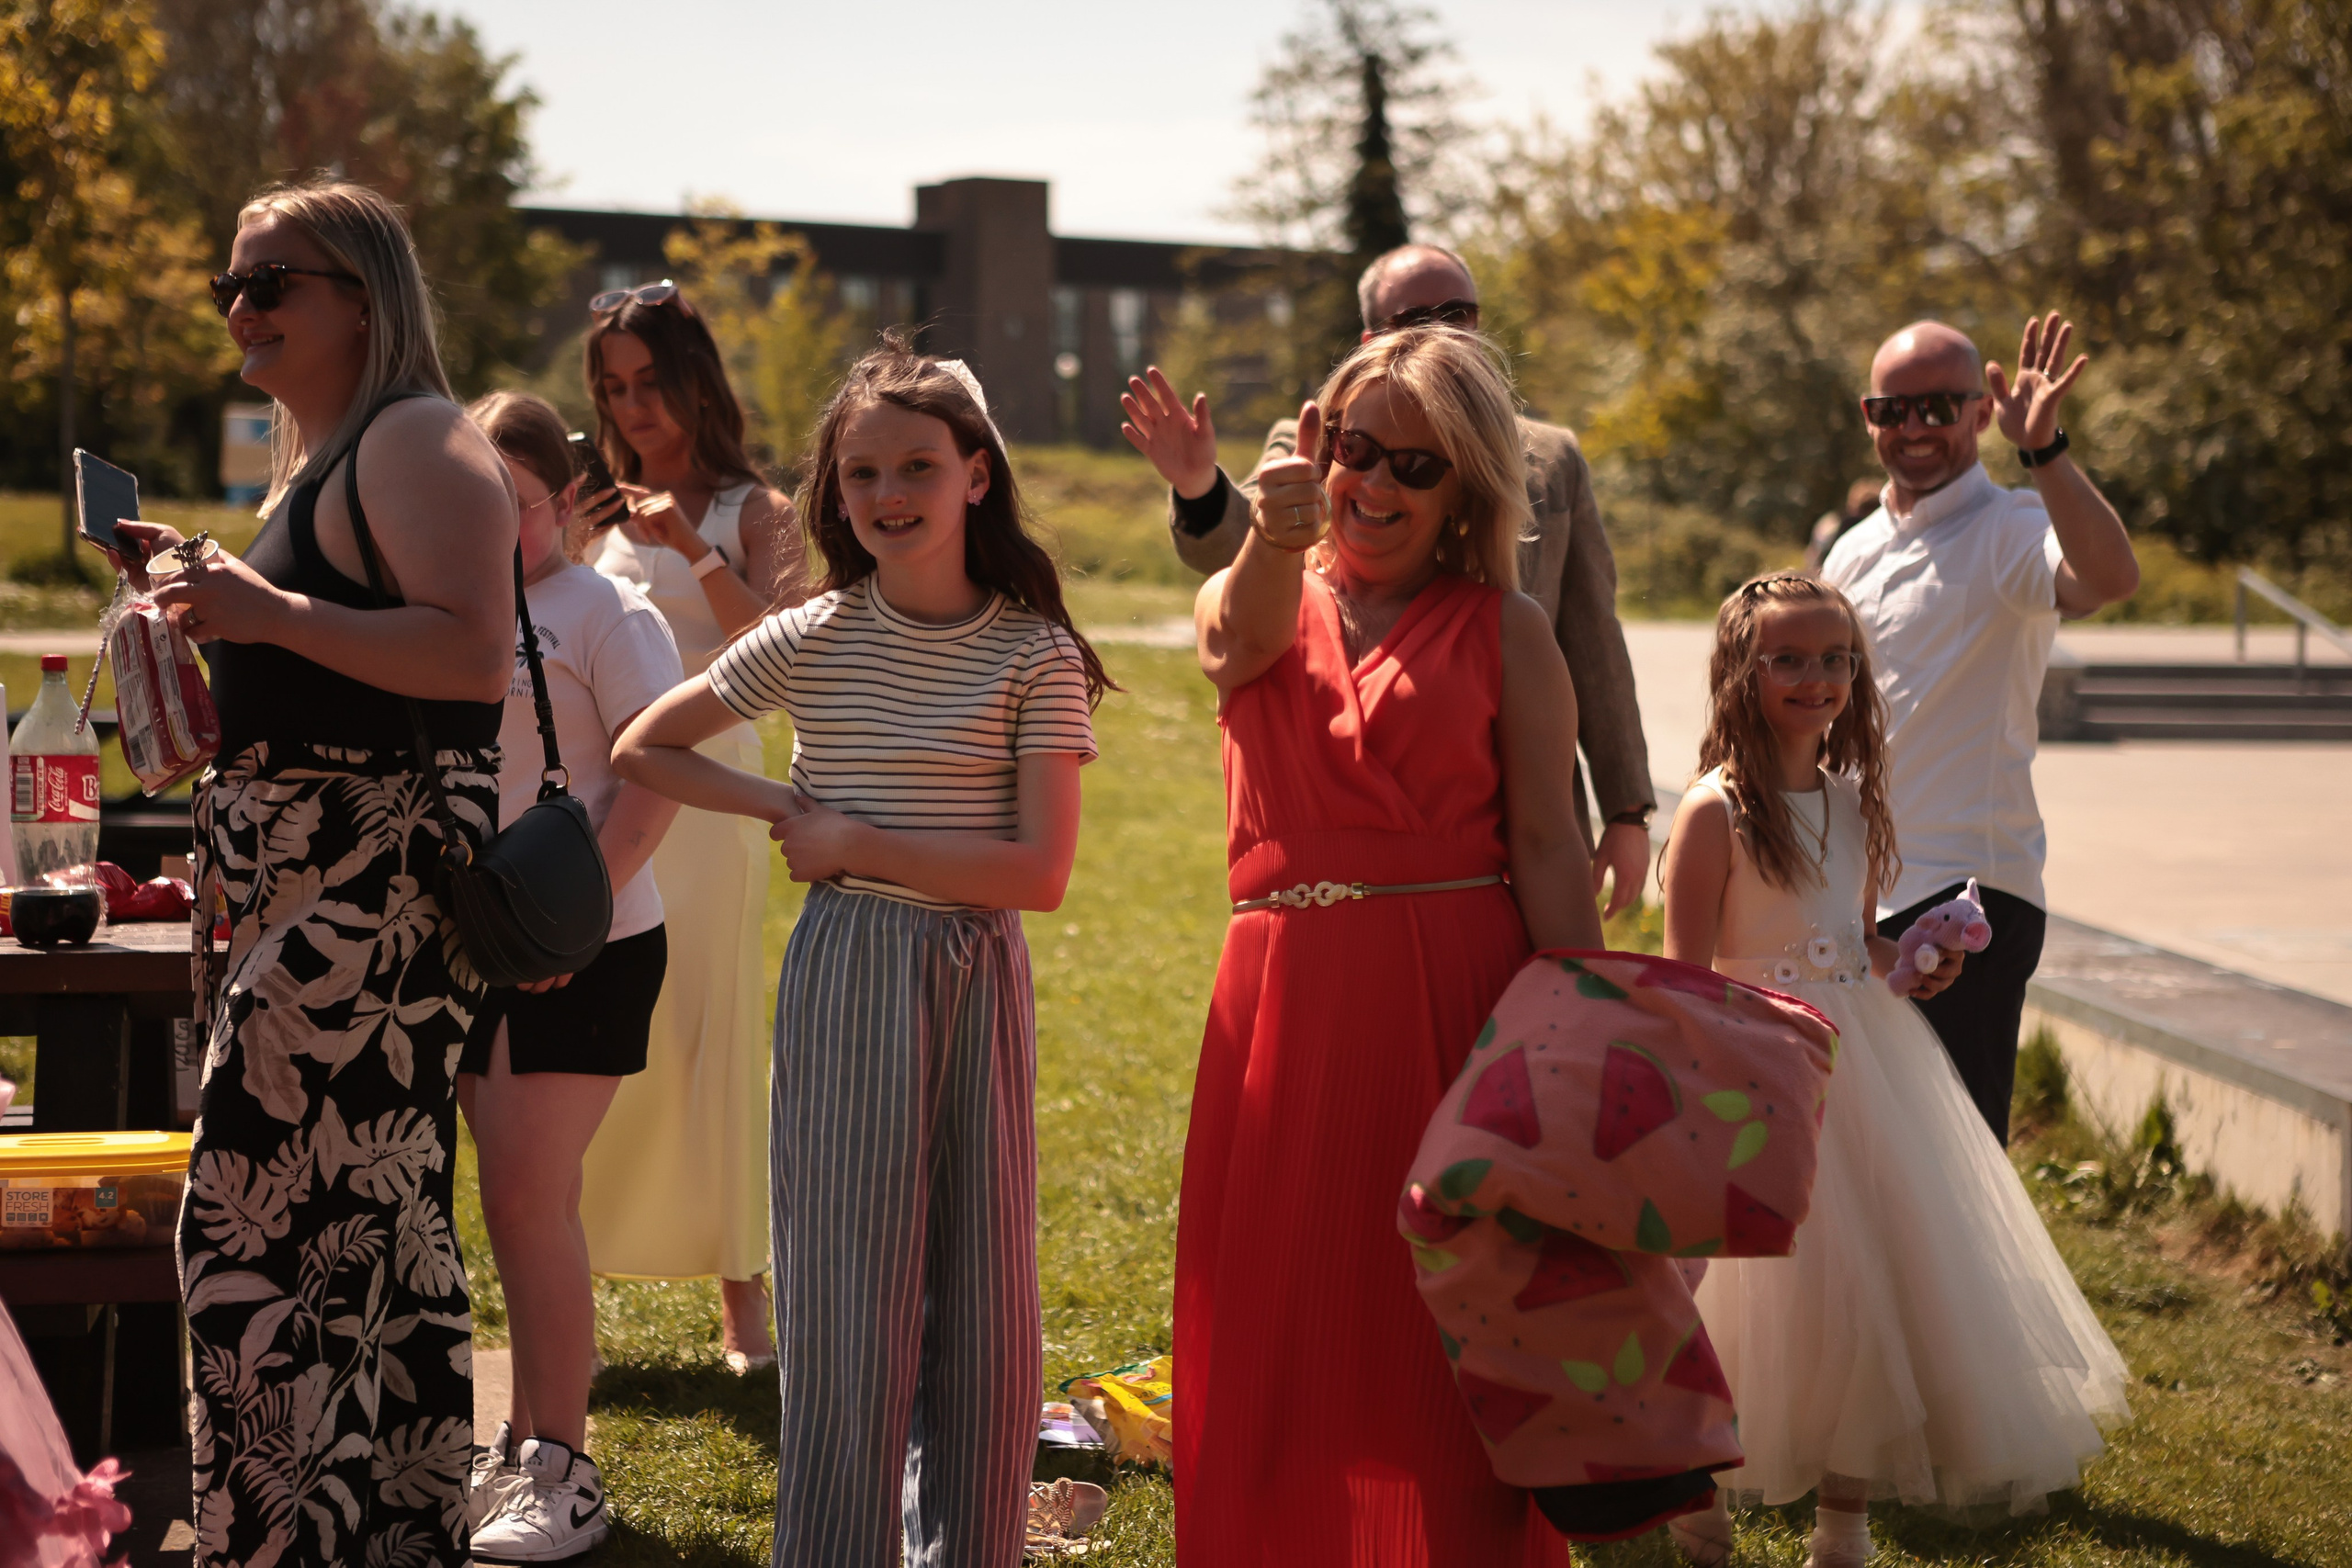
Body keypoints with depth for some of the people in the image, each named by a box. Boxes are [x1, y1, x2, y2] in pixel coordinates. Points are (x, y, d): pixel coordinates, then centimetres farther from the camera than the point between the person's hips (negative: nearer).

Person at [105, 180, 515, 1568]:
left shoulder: (419, 442, -11)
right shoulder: (319, 460, 22)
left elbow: (477, 656, -23)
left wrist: (273, 611, -22)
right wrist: (200, 594, 18)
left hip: (372, 904, -11)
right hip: (309, 904, 11)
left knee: (260, 1232, -13)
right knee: (386, 1232, 13)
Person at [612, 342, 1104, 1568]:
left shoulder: (1035, 655, -3)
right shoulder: (811, 642, 0)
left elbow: (1040, 873, -11)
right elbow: (642, 751, 10)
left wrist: (857, 843, -13)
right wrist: (780, 809, -2)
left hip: (981, 981, 1)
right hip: (847, 975, 0)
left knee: (983, 1296, 7)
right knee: (850, 1292, -1)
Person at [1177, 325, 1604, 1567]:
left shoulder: (1503, 627, 3)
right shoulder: (1260, 601, 10)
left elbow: (1548, 847, -2)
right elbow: (1241, 640, -16)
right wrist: (1271, 542, -38)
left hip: (1457, 999, -2)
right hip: (1286, 1003, 2)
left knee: (1447, 1335, 0)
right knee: (1280, 1334, 6)